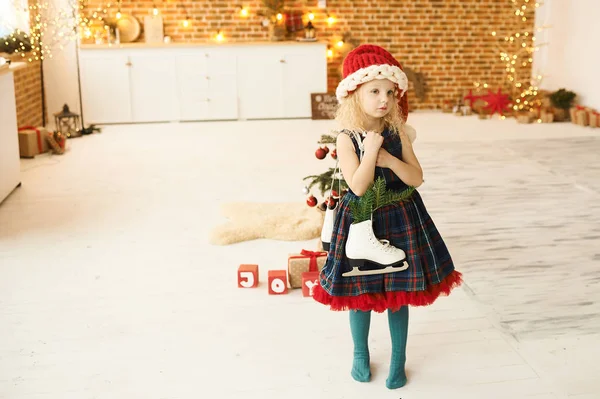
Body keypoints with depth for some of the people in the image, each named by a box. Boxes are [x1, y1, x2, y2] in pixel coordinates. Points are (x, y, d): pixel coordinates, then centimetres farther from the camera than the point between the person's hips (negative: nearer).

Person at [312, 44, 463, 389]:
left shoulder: (398, 133, -2)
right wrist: (371, 149, -25)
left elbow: (417, 178, -7)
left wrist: (388, 158, -20)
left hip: (400, 218, 2)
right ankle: (361, 355, 32)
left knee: (399, 293, 10)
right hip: (362, 223, -2)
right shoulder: (347, 138, -13)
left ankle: (399, 360, 27)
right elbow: (358, 187, -21)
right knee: (361, 293, 9)